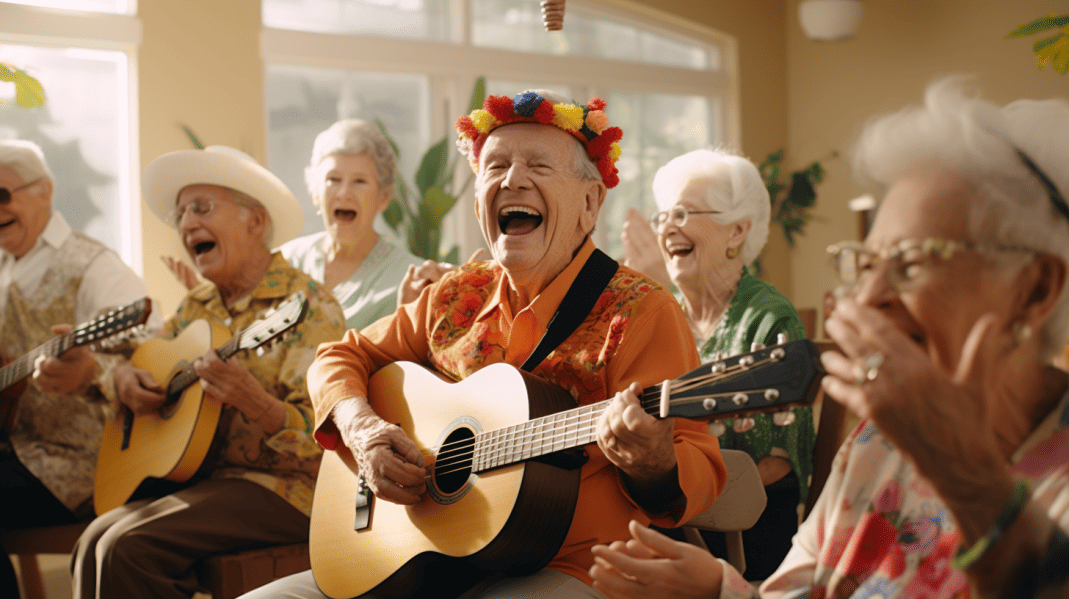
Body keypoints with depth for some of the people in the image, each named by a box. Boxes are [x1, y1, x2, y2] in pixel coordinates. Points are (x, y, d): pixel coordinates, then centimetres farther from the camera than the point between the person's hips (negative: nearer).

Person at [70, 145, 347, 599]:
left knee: (129, 547, -23)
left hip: (279, 489, -7)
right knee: (95, 543, -15)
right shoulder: (198, 306, 13)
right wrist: (124, 379, 2)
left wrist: (253, 402, -37)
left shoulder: (309, 309, -10)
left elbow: (320, 441, -19)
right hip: (199, 477, 7)